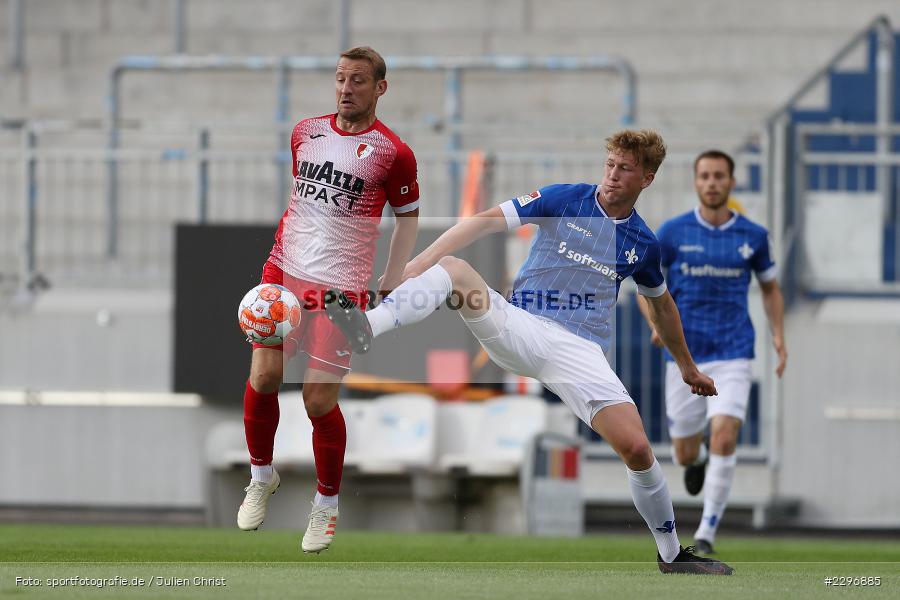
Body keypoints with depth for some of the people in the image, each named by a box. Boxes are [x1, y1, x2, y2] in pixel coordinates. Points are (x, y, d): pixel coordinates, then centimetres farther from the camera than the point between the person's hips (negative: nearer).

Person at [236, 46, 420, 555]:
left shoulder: (392, 153, -5)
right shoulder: (306, 132, 9)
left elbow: (409, 218, 6)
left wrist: (389, 288, 4)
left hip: (342, 286, -4)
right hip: (286, 270, 4)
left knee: (320, 401, -6)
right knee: (263, 376, -5)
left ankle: (327, 506, 14)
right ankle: (261, 477, 19)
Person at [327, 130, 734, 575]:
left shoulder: (643, 243, 11)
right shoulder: (564, 200, 1)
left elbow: (662, 305, 31)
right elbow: (487, 221, -7)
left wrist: (687, 367, 39)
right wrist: (416, 265, -19)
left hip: (579, 353, 1)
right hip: (519, 327, -1)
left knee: (637, 449, -17)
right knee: (453, 269, -29)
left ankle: (672, 555, 4)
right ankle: (366, 327, -54)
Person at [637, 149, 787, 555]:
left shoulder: (752, 236, 3)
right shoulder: (673, 232, -1)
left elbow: (770, 288, 18)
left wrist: (778, 336, 4)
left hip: (733, 355, 0)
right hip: (685, 356, 1)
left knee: (724, 439, -19)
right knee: (685, 454, 6)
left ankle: (706, 533, -10)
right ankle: (697, 458, 46)